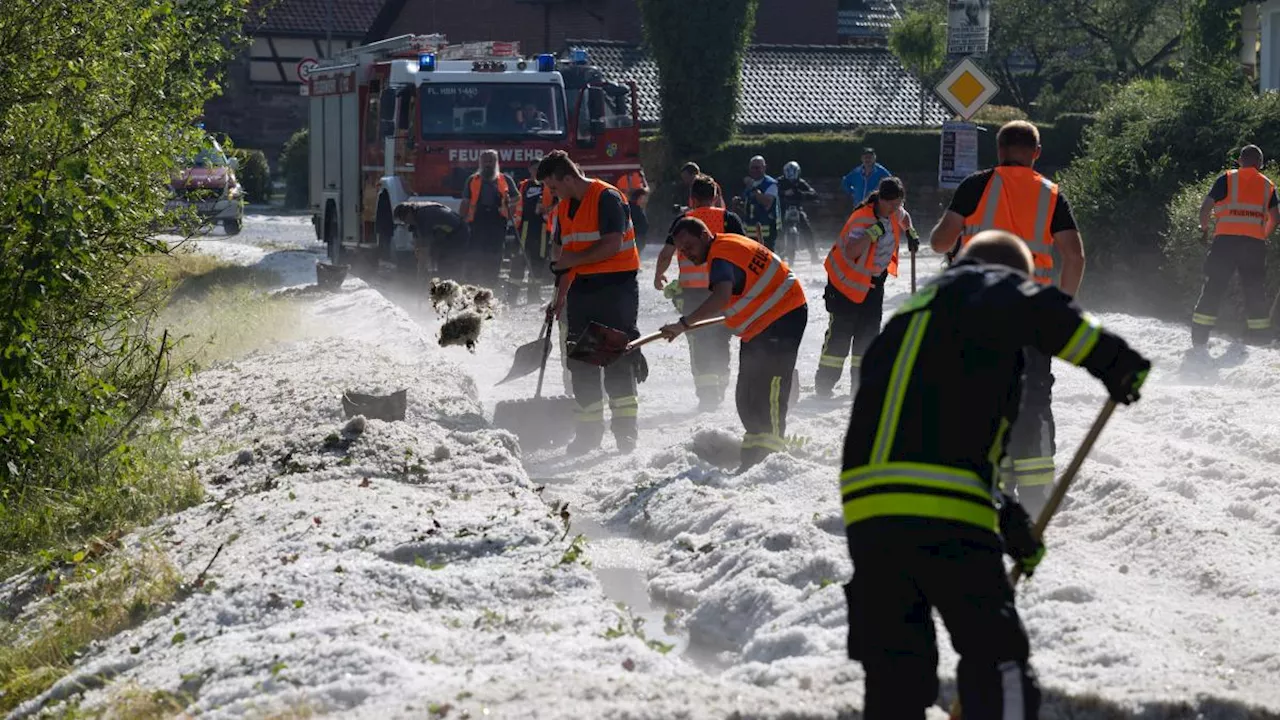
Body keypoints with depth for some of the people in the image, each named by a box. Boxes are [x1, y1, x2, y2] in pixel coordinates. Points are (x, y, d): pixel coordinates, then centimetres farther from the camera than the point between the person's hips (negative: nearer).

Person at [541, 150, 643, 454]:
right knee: (581, 362, 7)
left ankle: (625, 428, -7)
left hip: (615, 287, -8)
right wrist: (561, 295, 17)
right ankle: (589, 431, 13)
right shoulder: (564, 207, 13)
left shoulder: (607, 198, -13)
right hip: (582, 289, 8)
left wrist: (572, 260, -15)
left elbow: (613, 246, -20)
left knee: (617, 360, -9)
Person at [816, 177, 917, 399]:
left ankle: (861, 382, 14)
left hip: (874, 279, 8)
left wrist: (910, 233, 9)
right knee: (840, 331, -8)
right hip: (847, 280, -8)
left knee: (869, 331, 8)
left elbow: (903, 217, 24)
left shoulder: (894, 212, -3)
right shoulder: (863, 218, -28)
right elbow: (851, 252, -40)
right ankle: (824, 383, -2)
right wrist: (874, 232, -45)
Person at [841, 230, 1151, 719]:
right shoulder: (989, 284, 12)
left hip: (865, 509, 7)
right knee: (997, 659, -1)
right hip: (943, 514, -7)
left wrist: (1001, 514, 29)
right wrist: (1108, 357, -9)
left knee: (894, 675, 12)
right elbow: (1034, 308, -15)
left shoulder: (906, 317, 33)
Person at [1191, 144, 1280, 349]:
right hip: (1255, 243, 2)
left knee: (1213, 288, 1)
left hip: (1226, 239, -2)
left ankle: (1199, 340, -3)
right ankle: (1259, 338, 10)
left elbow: (1205, 208, -2)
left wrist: (1204, 227, 16)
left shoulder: (1227, 179, 4)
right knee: (1255, 291, 12)